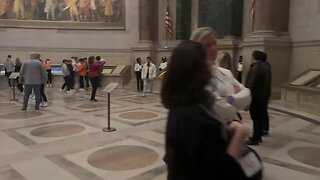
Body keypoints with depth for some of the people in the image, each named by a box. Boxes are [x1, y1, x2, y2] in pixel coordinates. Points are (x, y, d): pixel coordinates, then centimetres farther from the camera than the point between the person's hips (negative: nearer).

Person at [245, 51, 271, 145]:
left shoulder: (255, 68, -19)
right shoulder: (266, 67, 12)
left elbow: (251, 84, -21)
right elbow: (268, 82, 15)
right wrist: (266, 93, 18)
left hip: (256, 96, -9)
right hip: (264, 95, 9)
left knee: (256, 117, -2)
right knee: (261, 116, 15)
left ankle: (255, 139, 5)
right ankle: (258, 136, 25)